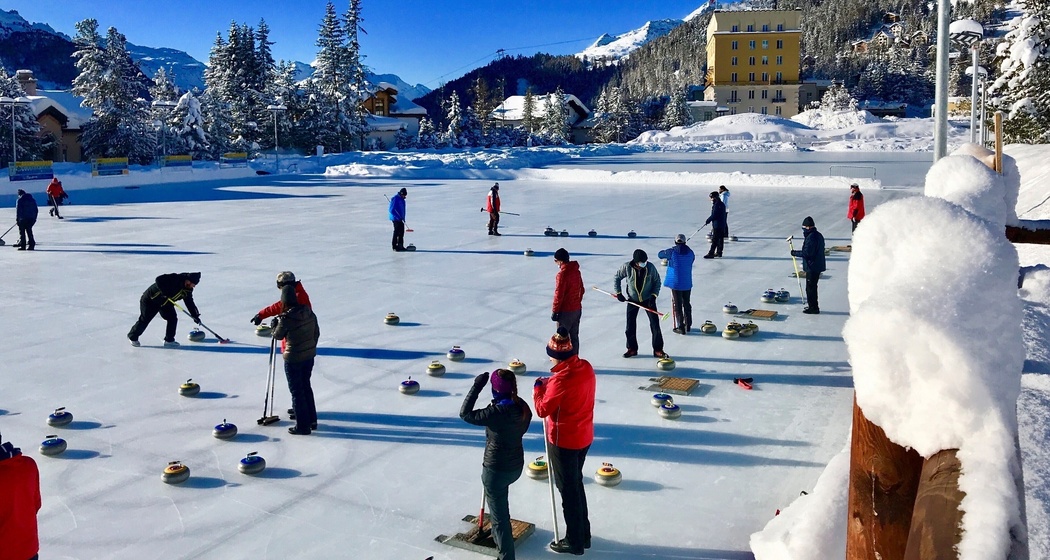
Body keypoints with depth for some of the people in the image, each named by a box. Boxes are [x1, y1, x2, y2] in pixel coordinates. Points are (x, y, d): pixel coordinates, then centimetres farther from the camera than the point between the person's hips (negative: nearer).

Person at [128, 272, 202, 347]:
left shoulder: (187, 290, -5)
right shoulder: (175, 278, -29)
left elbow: (190, 303, 2)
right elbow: (159, 279, -35)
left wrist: (195, 316, -4)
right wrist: (165, 291, -40)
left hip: (166, 303, 7)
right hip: (150, 299, -7)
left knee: (173, 319, -6)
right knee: (144, 320, 0)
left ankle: (169, 340, 8)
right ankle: (132, 337, 23)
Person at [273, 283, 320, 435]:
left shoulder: (285, 318, -22)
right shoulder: (309, 312, -5)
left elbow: (278, 336, -5)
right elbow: (316, 333, 5)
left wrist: (274, 324, 14)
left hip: (293, 359, -6)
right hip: (310, 356, 6)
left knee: (296, 391, 7)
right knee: (306, 386, 22)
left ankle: (302, 426, 15)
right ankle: (312, 420, 33)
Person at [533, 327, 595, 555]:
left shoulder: (561, 379, -29)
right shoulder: (586, 367, -4)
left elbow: (542, 410, -18)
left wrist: (538, 388, -3)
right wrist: (550, 385, 3)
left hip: (564, 441, -8)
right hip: (584, 437, 8)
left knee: (568, 490, 7)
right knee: (576, 484, 23)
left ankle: (574, 542, 21)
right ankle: (583, 534, 35)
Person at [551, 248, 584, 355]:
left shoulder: (562, 274, -21)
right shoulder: (576, 271, 5)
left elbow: (558, 295, -19)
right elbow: (582, 290, 15)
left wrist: (554, 311, -11)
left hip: (566, 312, -8)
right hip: (577, 309, 8)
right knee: (574, 336, 16)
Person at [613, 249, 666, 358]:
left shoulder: (650, 267, -19)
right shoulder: (627, 267, -19)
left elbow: (657, 281, -5)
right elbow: (617, 277, -2)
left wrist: (654, 295, -13)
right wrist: (618, 293, -5)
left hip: (648, 299, -1)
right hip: (633, 299, 1)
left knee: (655, 324, -5)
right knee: (630, 325, 4)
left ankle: (658, 350, 5)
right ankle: (632, 348, 21)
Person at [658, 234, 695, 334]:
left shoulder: (672, 251, -11)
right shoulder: (690, 252, -1)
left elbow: (660, 254, 2)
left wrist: (667, 252, 21)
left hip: (676, 283, -4)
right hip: (687, 283, 4)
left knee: (677, 305, 3)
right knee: (686, 304, 18)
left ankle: (681, 327, 4)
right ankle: (688, 325, 26)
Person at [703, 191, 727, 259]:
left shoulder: (716, 205, -17)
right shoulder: (722, 204, 15)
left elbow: (714, 215, -20)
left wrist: (707, 221, -8)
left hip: (717, 226, -10)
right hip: (722, 225, 10)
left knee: (714, 240, -9)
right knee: (720, 239, 14)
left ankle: (711, 253, -9)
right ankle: (719, 253, 20)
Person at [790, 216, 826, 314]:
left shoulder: (811, 238, -21)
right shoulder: (819, 235, 11)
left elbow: (807, 252, -23)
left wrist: (795, 253, -12)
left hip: (812, 267, -10)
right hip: (818, 265, 10)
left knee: (810, 287, -2)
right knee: (812, 287, 19)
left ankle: (813, 308, 2)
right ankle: (813, 306, 28)